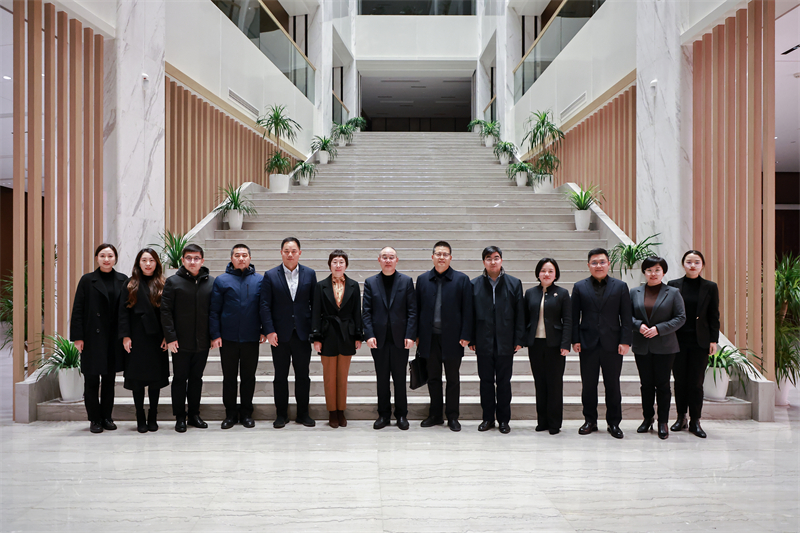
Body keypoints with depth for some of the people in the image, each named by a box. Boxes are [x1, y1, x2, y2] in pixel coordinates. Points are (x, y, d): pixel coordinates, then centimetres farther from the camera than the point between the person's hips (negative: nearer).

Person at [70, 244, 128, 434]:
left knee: (109, 379, 10)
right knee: (91, 380, 2)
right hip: (93, 338, -2)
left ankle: (107, 417, 20)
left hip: (114, 339, 2)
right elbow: (78, 310, -2)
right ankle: (95, 419, 11)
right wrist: (78, 337, -8)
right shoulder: (87, 280, 0)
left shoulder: (123, 280, 5)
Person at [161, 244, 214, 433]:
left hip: (202, 341, 3)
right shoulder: (173, 282, -2)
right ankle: (180, 417, 15)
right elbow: (165, 311, -5)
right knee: (180, 379, 5)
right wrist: (170, 337, -11)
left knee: (196, 378, 12)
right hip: (181, 342, -2)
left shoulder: (211, 282, 5)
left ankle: (194, 414, 23)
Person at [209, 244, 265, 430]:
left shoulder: (259, 280, 4)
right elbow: (214, 310, 0)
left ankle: (246, 413, 20)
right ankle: (230, 413, 18)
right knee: (229, 377, 7)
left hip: (251, 338, 1)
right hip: (228, 338, 0)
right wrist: (215, 335, -6)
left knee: (248, 377, 8)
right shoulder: (222, 280, 1)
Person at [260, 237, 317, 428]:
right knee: (280, 376, 7)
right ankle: (281, 414, 16)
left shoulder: (310, 274, 5)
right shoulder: (270, 276, 1)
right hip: (280, 335, -1)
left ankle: (303, 413, 18)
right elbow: (265, 305, -2)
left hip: (303, 333, 1)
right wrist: (269, 331, -10)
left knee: (303, 375, 7)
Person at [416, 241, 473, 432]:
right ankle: (435, 415, 21)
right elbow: (417, 309, 8)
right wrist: (417, 335, 3)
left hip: (452, 337, -2)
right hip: (430, 337, 2)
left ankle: (453, 417, 16)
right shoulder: (422, 279, 7)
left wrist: (465, 336, -9)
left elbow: (467, 310, -3)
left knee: (453, 379, 6)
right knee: (433, 378, 10)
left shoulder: (462, 279, -1)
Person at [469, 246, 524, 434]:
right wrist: (471, 339, 0)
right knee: (486, 380, 7)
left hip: (505, 342, 0)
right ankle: (488, 418, 17)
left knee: (504, 381, 5)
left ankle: (504, 419, 15)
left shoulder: (514, 283, 4)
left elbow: (520, 313, 3)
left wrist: (519, 339, -2)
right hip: (484, 341, 1)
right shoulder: (474, 284, 5)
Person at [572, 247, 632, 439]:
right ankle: (590, 421, 18)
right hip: (588, 344, 1)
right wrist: (575, 340, -2)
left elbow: (626, 317, 2)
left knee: (613, 385, 5)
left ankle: (614, 423, 15)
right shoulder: (580, 287, 7)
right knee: (588, 385, 6)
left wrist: (625, 341, -6)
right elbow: (574, 317, 6)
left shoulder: (620, 287, 6)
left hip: (612, 345, 0)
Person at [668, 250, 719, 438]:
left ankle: (695, 421, 10)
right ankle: (681, 417, 19)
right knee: (680, 380, 6)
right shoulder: (673, 285, 3)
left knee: (696, 382, 1)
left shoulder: (710, 287, 3)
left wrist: (714, 340, -2)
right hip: (678, 340, 1)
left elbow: (714, 316, 4)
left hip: (700, 341, -1)